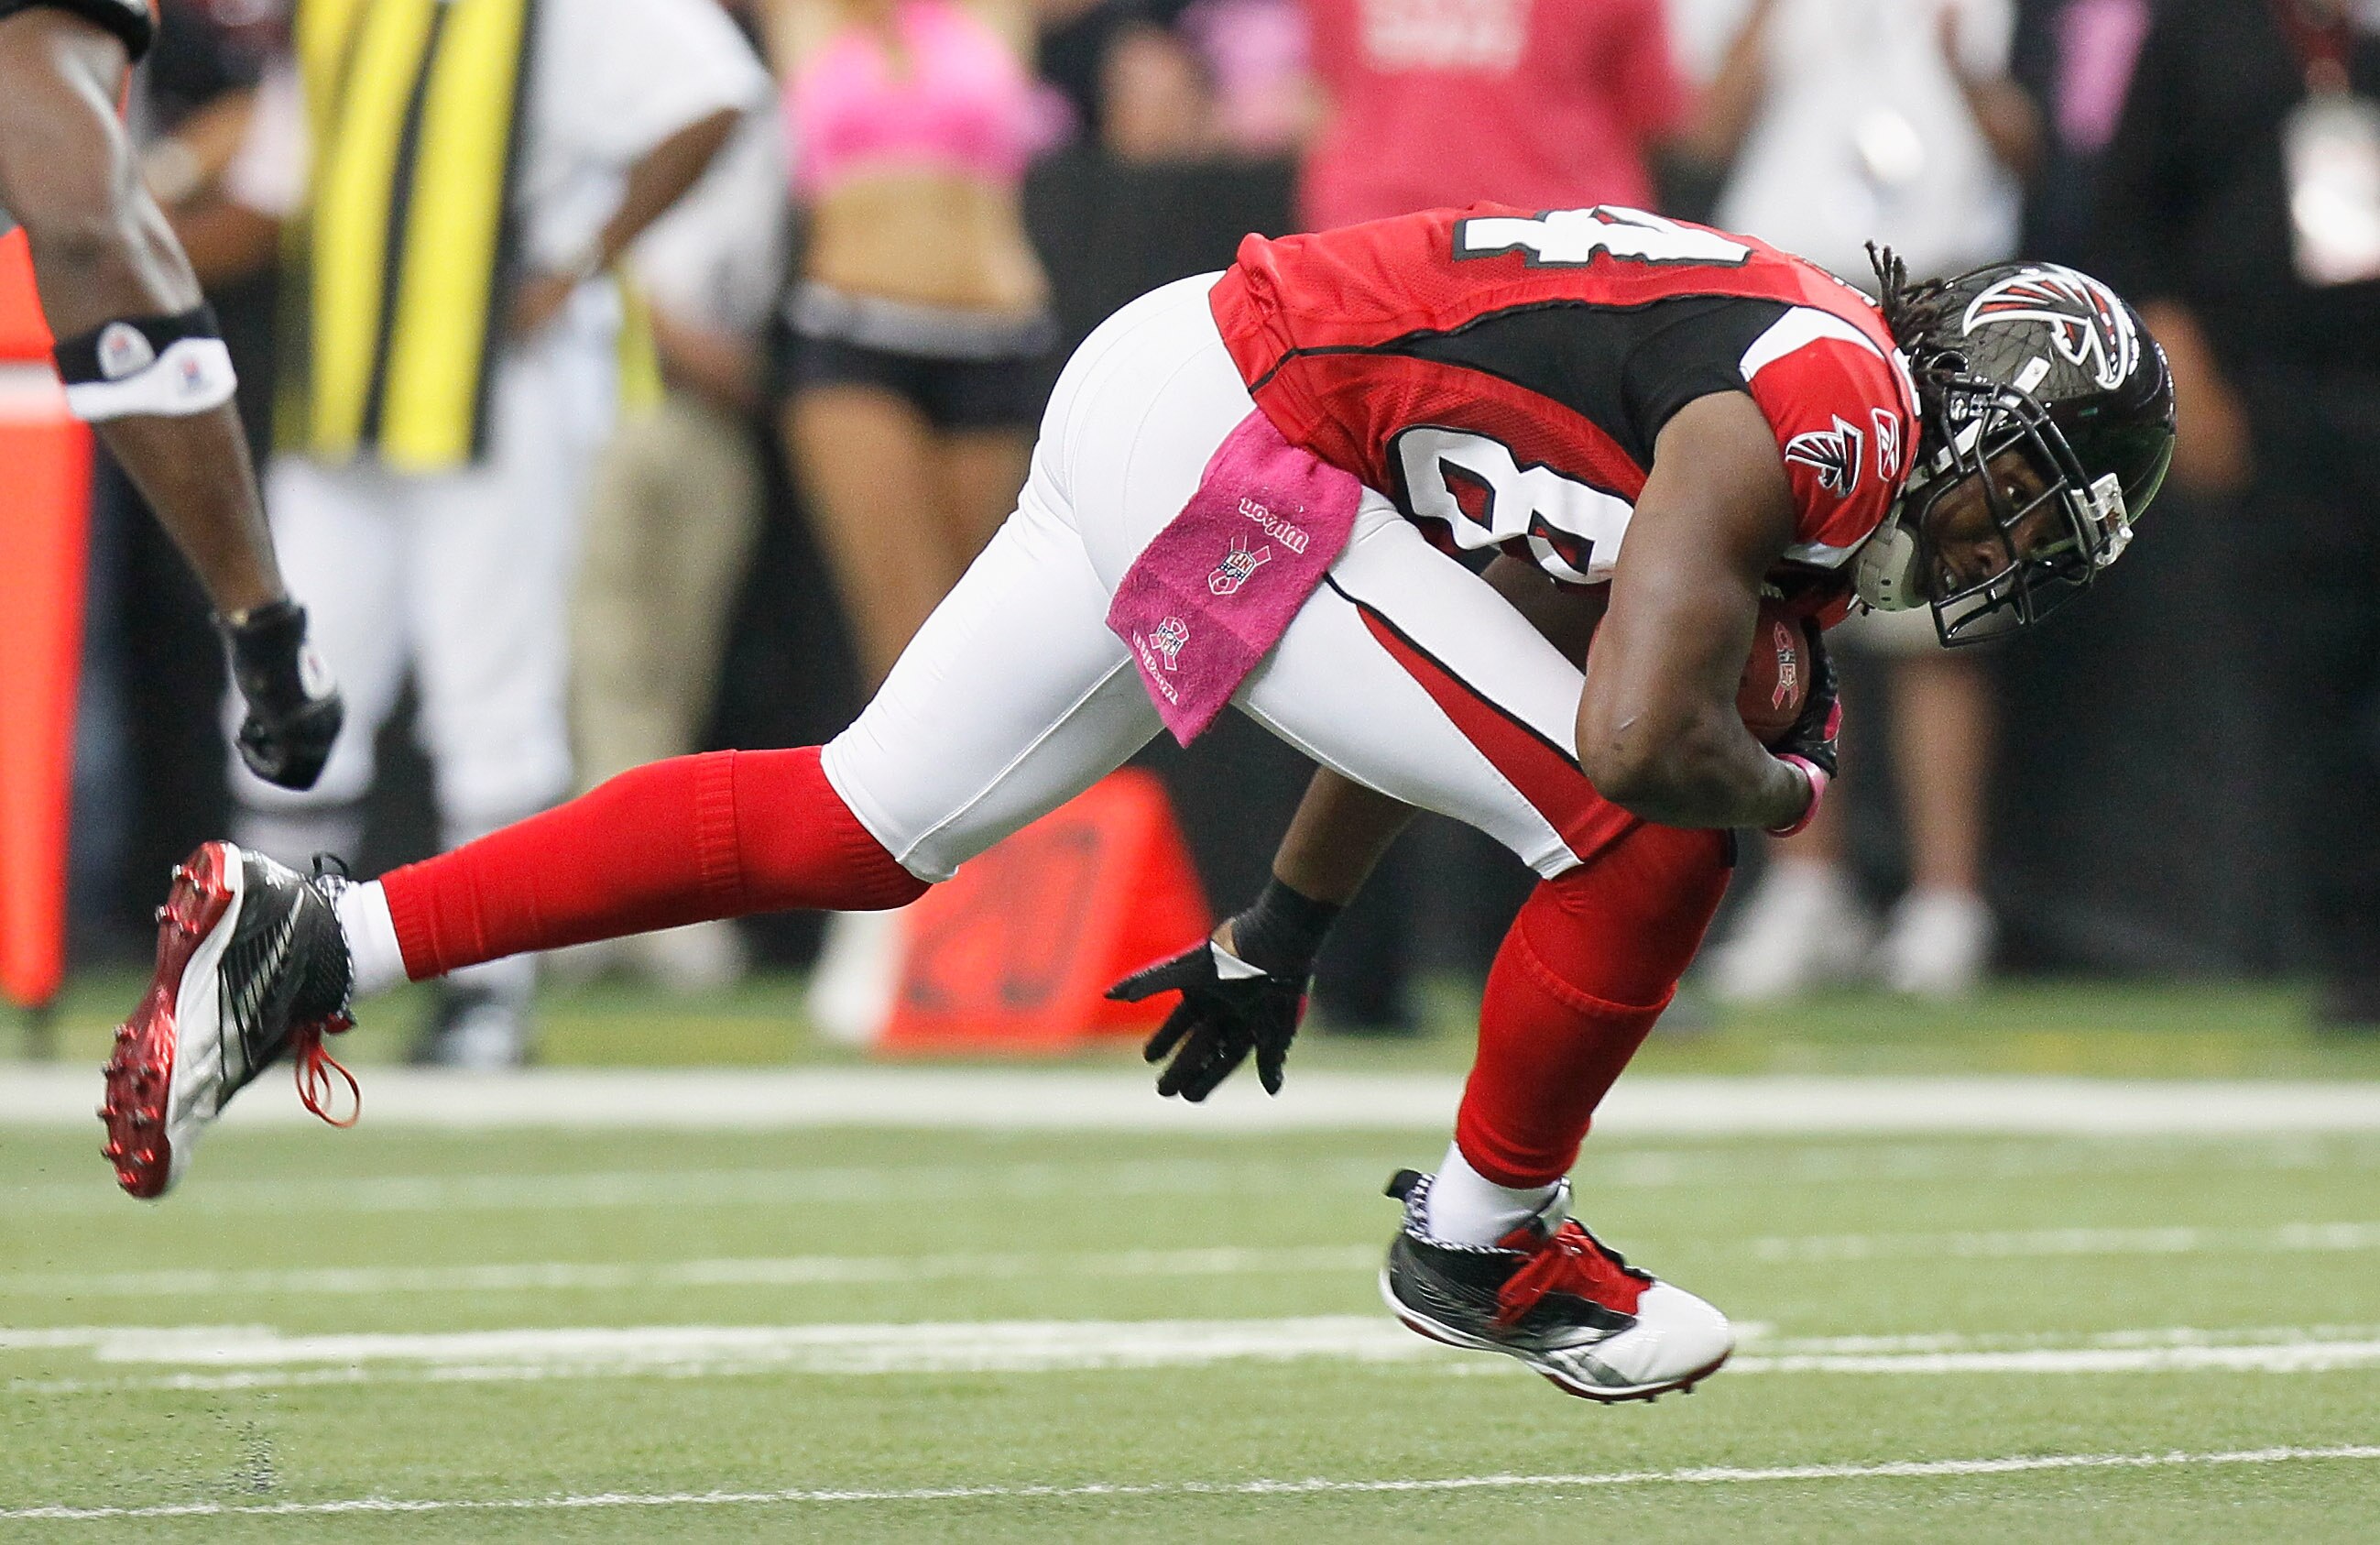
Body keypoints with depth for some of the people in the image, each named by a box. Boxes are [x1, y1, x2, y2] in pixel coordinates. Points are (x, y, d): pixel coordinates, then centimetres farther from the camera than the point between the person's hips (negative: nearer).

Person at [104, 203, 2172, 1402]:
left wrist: (1283, 933, 32)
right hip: (1226, 443, -9)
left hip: (1155, 396, 9)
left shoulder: (1769, 385, 18)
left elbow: (1454, 675, 26)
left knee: (851, 830, 13)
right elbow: (1633, 743, -24)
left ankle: (315, 939, 12)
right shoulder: (1823, 422, -12)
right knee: (1658, 840, -7)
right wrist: (1781, 788, -1)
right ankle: (1488, 1240, 12)